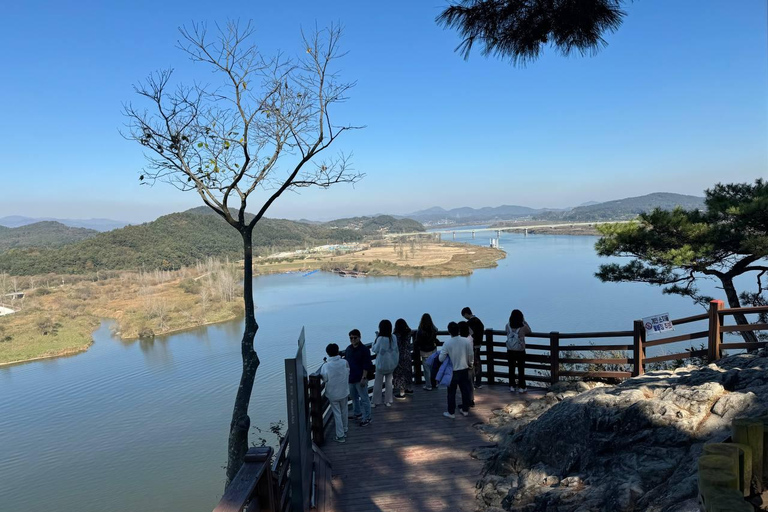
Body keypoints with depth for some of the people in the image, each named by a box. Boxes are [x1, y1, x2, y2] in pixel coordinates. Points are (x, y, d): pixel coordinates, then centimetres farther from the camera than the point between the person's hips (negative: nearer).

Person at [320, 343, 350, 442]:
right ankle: (345, 431, 35)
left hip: (332, 393, -3)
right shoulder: (345, 362, -12)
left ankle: (340, 436, 13)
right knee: (344, 412, 21)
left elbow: (324, 378, -12)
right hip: (344, 392, 3)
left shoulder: (326, 366, -20)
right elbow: (348, 374, -1)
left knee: (337, 414, 7)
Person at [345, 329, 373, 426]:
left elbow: (366, 366, -15)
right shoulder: (348, 349, 6)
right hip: (350, 378, 7)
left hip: (360, 379, -7)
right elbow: (345, 362, 15)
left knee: (364, 399, 0)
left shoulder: (364, 349, -13)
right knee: (354, 397, 21)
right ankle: (357, 414, 39)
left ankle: (367, 418, 10)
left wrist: (364, 378, -19)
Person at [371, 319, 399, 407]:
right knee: (389, 381, 15)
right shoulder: (393, 338, -6)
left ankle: (376, 402, 13)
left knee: (378, 383, 8)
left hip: (382, 364, -4)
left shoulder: (380, 338, -20)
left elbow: (374, 349, -10)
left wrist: (376, 338, -5)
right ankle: (388, 401, 19)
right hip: (392, 364, 5)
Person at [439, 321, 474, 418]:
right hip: (464, 370, 3)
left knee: (451, 392, 10)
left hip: (453, 371, -3)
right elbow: (470, 356, -1)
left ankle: (451, 412, 17)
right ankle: (465, 410, 28)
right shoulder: (466, 341, -11)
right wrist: (470, 364, 18)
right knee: (465, 390, 17)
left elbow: (441, 358, -15)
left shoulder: (447, 343, -19)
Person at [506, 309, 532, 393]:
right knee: (521, 369, 10)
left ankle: (512, 386, 20)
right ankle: (521, 387, 15)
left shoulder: (508, 326, -11)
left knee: (511, 369, 13)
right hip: (520, 352, -2)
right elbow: (529, 331, 5)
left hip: (510, 351, 2)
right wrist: (525, 322, 11)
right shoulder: (523, 327, -17)